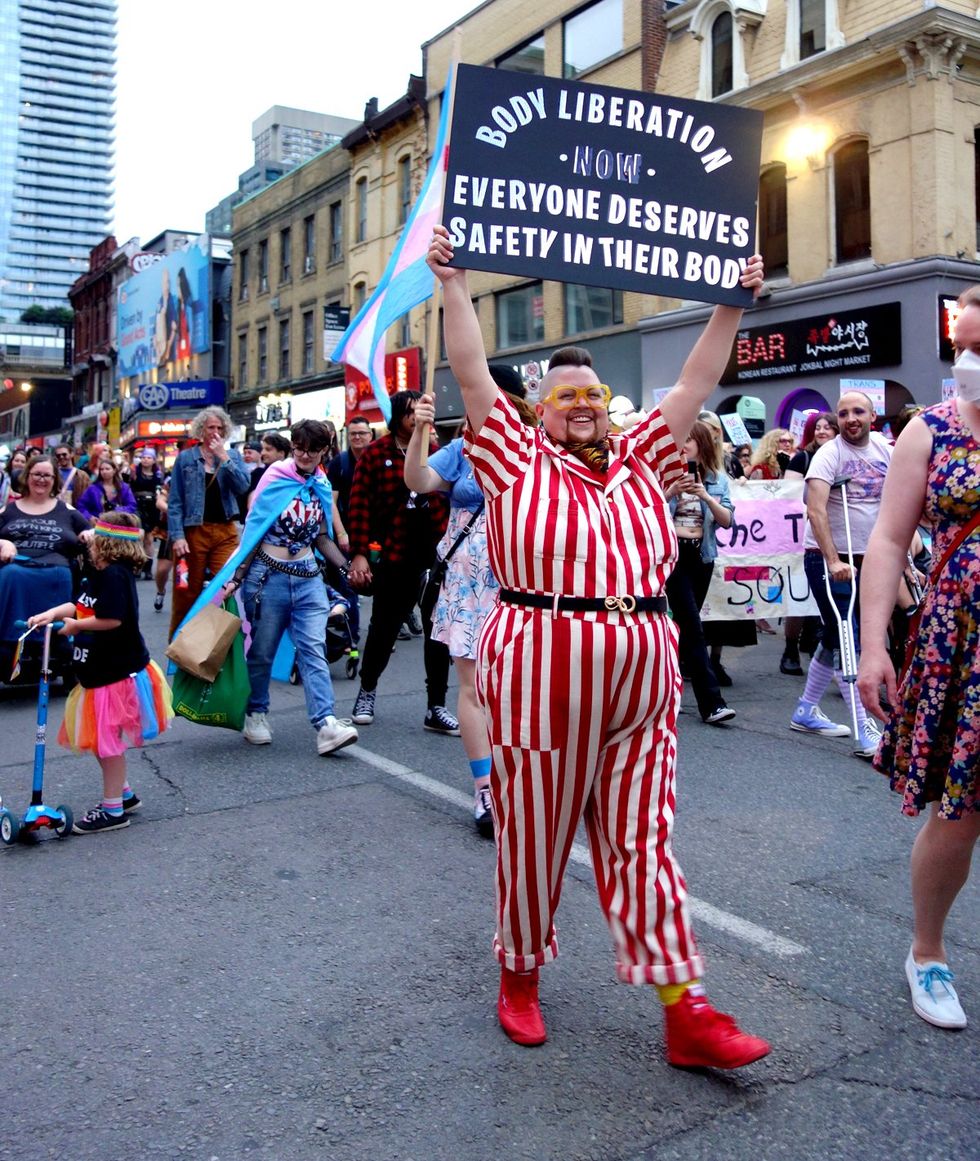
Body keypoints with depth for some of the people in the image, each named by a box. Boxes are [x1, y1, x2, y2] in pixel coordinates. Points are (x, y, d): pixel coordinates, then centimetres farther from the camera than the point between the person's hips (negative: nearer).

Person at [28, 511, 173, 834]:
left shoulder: (115, 575, -20)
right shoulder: (96, 573, 11)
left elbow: (113, 619, -27)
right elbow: (79, 604, 12)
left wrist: (76, 625, -13)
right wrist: (53, 613, -6)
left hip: (116, 671, -10)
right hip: (101, 669, 10)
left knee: (108, 738, -1)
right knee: (102, 737, 19)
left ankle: (113, 810, 10)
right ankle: (124, 793, 33)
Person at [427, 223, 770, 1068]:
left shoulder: (641, 462, 16)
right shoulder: (517, 460, 5)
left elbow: (696, 383, 20)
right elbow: (472, 372, 1)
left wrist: (734, 304, 22)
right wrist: (453, 283, 1)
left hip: (643, 680, 4)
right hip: (539, 673, -3)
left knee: (641, 843, 8)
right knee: (533, 835, 9)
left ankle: (688, 1013, 11)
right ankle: (520, 978, 31)